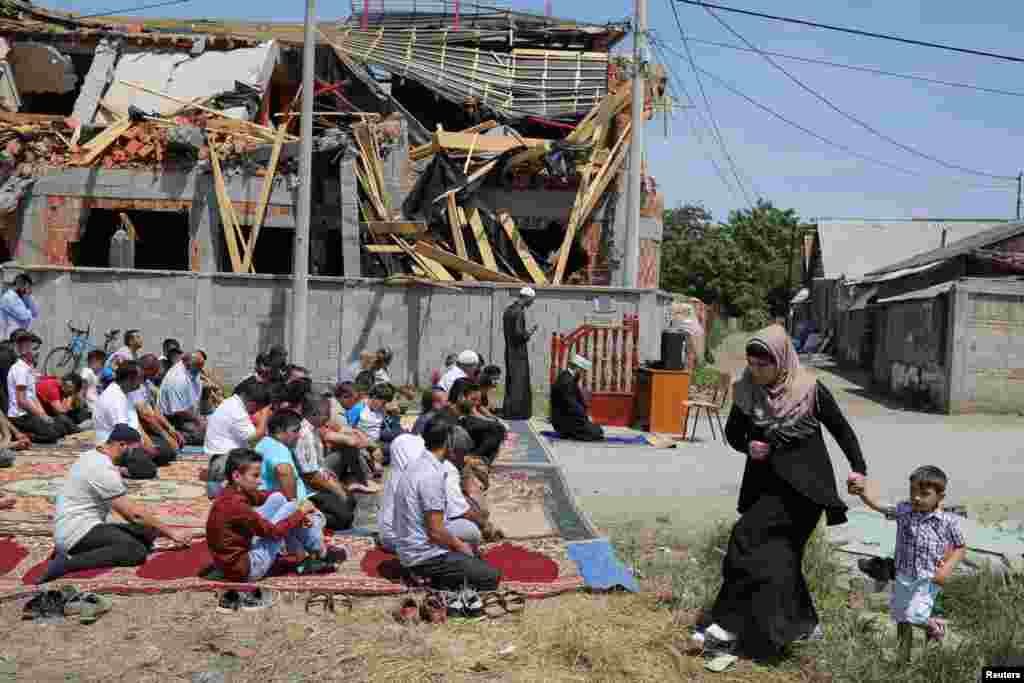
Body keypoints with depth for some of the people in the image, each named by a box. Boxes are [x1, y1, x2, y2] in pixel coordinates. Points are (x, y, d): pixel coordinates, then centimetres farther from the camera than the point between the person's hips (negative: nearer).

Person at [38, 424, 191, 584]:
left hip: (72, 529, 10)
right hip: (78, 531, -10)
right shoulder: (103, 469, -18)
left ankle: (72, 551, 2)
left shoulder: (92, 456, 12)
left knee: (145, 534, 2)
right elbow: (134, 513, -17)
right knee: (137, 550, -25)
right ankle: (69, 562, -21)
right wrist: (170, 532, -9)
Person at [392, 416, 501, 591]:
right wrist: (459, 545, -6)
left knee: (479, 561, 22)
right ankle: (437, 579, -8)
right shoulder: (432, 475, -24)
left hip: (412, 548, 9)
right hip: (424, 556, -9)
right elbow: (435, 531, -23)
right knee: (491, 577, -6)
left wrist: (457, 543, 13)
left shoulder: (419, 465, 5)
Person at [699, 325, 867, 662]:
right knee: (779, 553, 11)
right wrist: (747, 447, -11)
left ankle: (730, 624, -10)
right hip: (765, 482, 5)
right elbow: (732, 431, 9)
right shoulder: (748, 391, -3)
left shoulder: (811, 390, -13)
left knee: (747, 537, -18)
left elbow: (841, 429, 0)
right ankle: (804, 622, 33)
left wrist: (858, 468, -3)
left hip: (804, 483, -5)